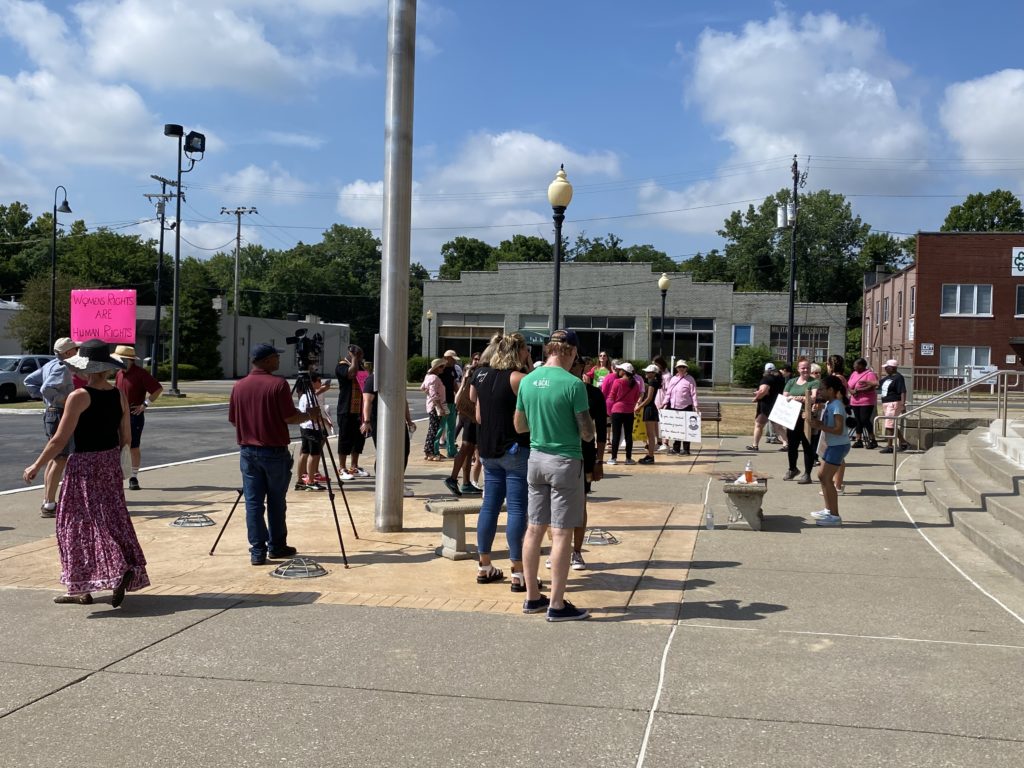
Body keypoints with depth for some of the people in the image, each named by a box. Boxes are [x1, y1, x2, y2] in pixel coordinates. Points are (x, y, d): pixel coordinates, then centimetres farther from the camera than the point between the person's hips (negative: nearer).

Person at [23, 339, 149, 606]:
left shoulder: (79, 397, -16)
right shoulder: (119, 395, 1)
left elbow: (60, 439, -14)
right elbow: (126, 438, 6)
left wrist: (36, 466, -2)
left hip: (84, 465, -6)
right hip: (111, 464, 7)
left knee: (84, 523, 0)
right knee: (111, 520, 11)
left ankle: (119, 569, -16)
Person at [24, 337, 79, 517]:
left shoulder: (49, 365, 13)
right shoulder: (62, 368, -17)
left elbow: (29, 381, 18)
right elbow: (47, 388, -30)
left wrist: (42, 395, 13)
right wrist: (63, 399, -19)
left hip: (51, 414, 11)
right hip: (60, 416, -11)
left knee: (54, 459, 17)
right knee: (60, 460, -7)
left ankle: (47, 502, 23)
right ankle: (49, 506, -6)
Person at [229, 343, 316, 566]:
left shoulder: (239, 386, 4)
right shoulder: (278, 384, -13)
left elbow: (233, 420, 9)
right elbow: (290, 417, -14)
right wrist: (308, 415, 5)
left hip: (248, 451, 4)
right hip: (275, 451, -4)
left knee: (253, 502, 5)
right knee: (276, 501, 10)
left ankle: (257, 550, 3)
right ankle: (276, 546, 20)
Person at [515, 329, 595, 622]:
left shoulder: (527, 381, 3)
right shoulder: (573, 384, -15)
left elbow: (519, 426, 12)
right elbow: (587, 433, -12)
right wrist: (589, 420, 8)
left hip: (536, 459, 6)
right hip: (565, 461, -6)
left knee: (535, 528, 12)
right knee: (562, 533, -1)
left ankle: (532, 597, 21)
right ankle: (557, 605, 4)